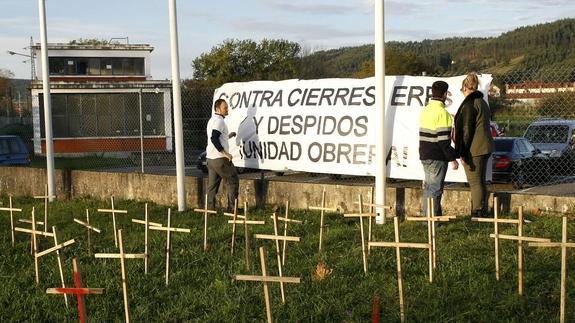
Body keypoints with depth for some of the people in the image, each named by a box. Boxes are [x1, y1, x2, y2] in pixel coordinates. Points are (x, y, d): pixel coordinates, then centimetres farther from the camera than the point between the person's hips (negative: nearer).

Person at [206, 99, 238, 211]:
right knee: (233, 181, -1)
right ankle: (231, 208, -1)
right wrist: (226, 153, -21)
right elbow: (214, 139, -24)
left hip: (210, 158, 9)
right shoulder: (219, 121, -13)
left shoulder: (212, 120, 18)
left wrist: (228, 136, 23)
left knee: (212, 185, 9)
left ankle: (210, 208, 9)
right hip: (220, 159, -9)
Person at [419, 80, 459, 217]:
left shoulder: (425, 110, 12)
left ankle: (427, 215, 23)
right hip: (437, 158, -9)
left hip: (424, 155, 9)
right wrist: (453, 158, -14)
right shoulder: (441, 112, -16)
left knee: (428, 187, 16)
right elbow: (443, 140, -19)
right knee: (435, 189, -4)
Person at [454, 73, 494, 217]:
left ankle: (477, 214, 0)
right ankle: (483, 213, 22)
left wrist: (462, 153, -16)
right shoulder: (483, 102, 15)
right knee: (481, 182, 15)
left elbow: (466, 131, -18)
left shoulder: (469, 104, -15)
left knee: (475, 183, -4)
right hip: (485, 147, 9)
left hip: (473, 150, -9)